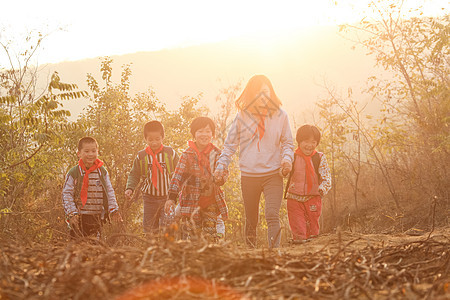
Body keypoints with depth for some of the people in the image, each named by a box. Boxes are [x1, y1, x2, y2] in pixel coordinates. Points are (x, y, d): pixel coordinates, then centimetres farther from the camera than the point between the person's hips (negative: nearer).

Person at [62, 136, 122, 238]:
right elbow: (67, 194, -4)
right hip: (79, 218, -3)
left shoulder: (102, 172, 6)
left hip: (97, 218, 3)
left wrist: (113, 210, 1)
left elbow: (110, 192, 10)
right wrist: (72, 214, -12)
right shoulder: (73, 173, -3)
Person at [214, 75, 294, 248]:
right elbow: (230, 144, 8)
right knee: (251, 220, 10)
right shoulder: (242, 115, 2)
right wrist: (222, 164, -5)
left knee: (273, 216, -17)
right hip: (248, 175, 1)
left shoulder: (280, 115, 3)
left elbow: (287, 143, 11)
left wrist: (287, 159, -9)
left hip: (273, 175, -1)